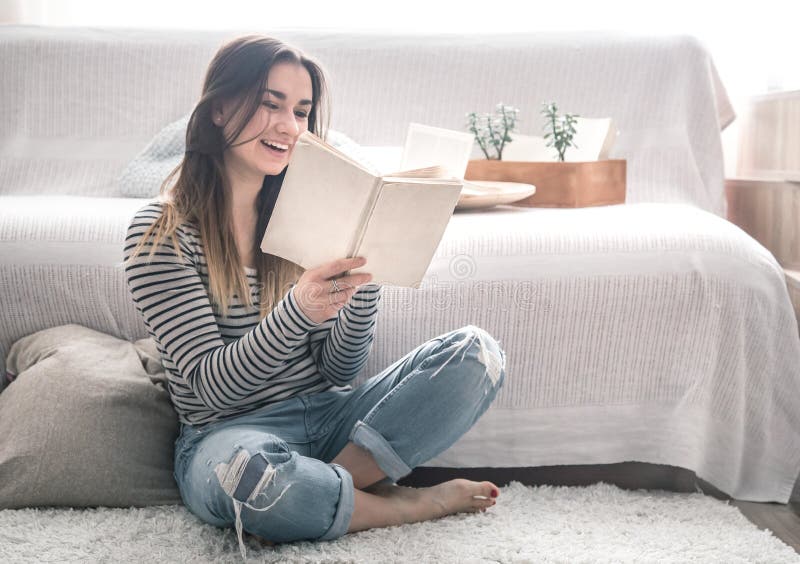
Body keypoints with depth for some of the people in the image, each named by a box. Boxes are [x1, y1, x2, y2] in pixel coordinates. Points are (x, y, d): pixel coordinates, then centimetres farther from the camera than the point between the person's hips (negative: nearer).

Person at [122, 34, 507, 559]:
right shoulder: (161, 234, -7)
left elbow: (338, 370, 3)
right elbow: (213, 386, -14)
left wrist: (366, 281, -15)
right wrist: (297, 310, -31)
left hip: (328, 415, 5)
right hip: (228, 433, -4)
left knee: (479, 351, -13)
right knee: (246, 470, -41)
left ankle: (331, 486, -18)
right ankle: (408, 504, -12)